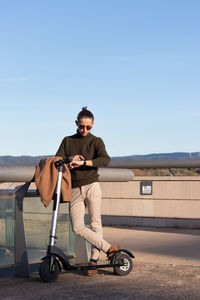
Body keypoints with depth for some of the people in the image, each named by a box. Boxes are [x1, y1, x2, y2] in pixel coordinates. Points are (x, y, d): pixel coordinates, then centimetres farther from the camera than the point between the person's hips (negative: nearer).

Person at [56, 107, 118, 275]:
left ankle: (94, 260, 8)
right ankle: (109, 248, 0)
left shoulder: (96, 141, 5)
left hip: (91, 186, -2)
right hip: (74, 190, 2)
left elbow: (105, 160, -13)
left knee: (95, 224, -2)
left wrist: (83, 162, -22)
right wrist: (70, 159, -15)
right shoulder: (67, 141, 15)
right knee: (78, 228, -8)